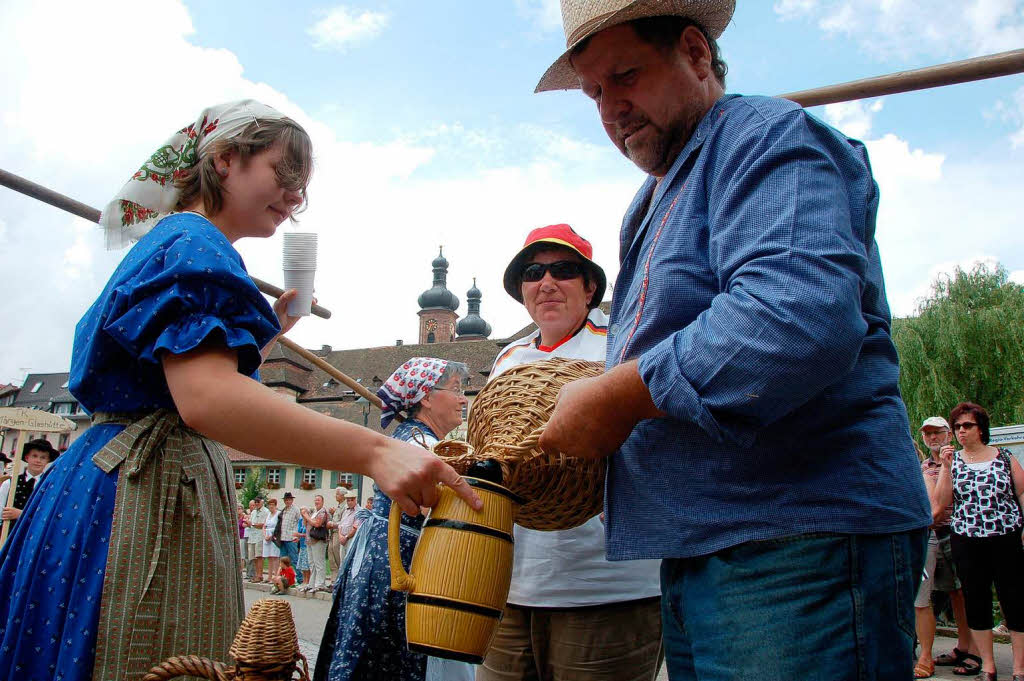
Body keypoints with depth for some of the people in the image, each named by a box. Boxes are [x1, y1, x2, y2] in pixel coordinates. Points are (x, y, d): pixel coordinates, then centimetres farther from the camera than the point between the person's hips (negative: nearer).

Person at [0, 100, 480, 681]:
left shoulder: (167, 241, 23)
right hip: (149, 497, -10)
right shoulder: (194, 243, -10)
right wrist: (374, 452, -38)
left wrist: (270, 332, 23)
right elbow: (205, 397, -29)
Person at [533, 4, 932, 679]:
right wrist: (591, 412, 9)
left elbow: (801, 315, -28)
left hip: (798, 549, -9)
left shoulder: (767, 136, -9)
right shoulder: (656, 204, 21)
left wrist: (620, 395, -19)